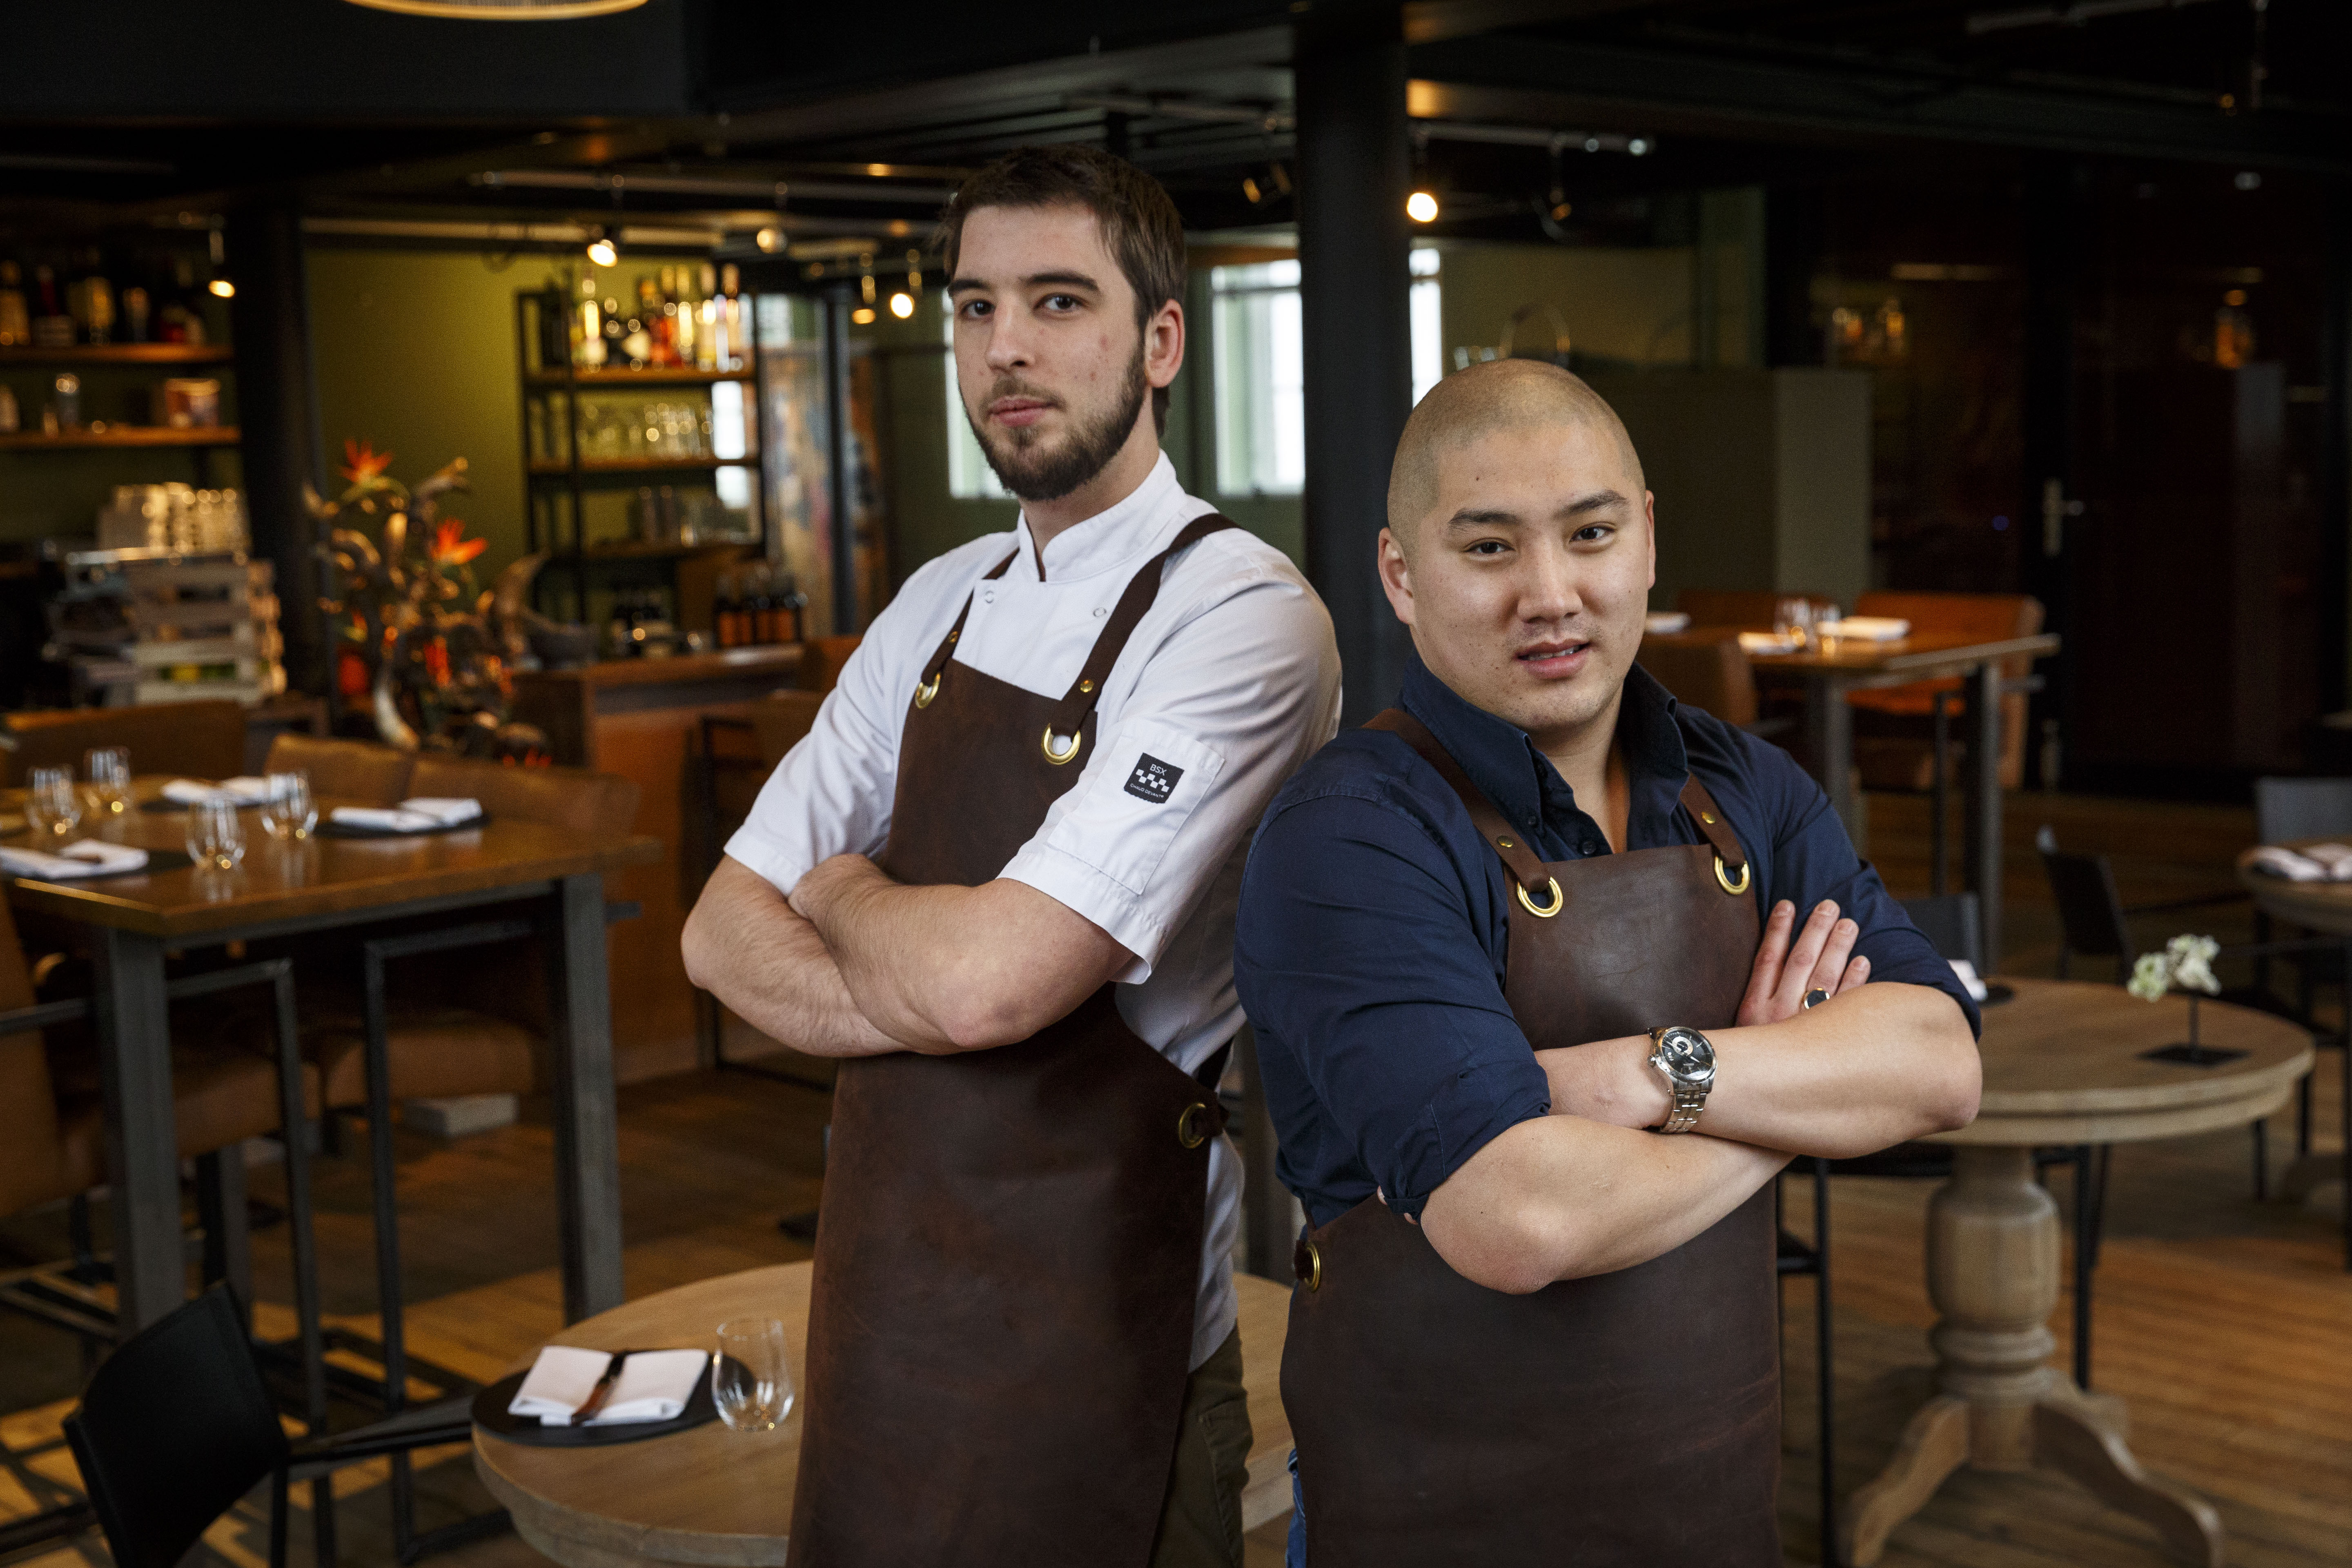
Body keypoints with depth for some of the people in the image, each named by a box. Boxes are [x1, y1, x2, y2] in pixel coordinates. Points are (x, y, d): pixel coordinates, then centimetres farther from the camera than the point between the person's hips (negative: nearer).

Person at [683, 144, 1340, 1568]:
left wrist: (847, 891, -3)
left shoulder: (1242, 619, -17)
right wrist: (925, 998, -14)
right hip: (883, 1295, 7)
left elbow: (990, 979, -24)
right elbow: (726, 936, 6)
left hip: (1087, 1351, -6)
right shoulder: (942, 608, 7)